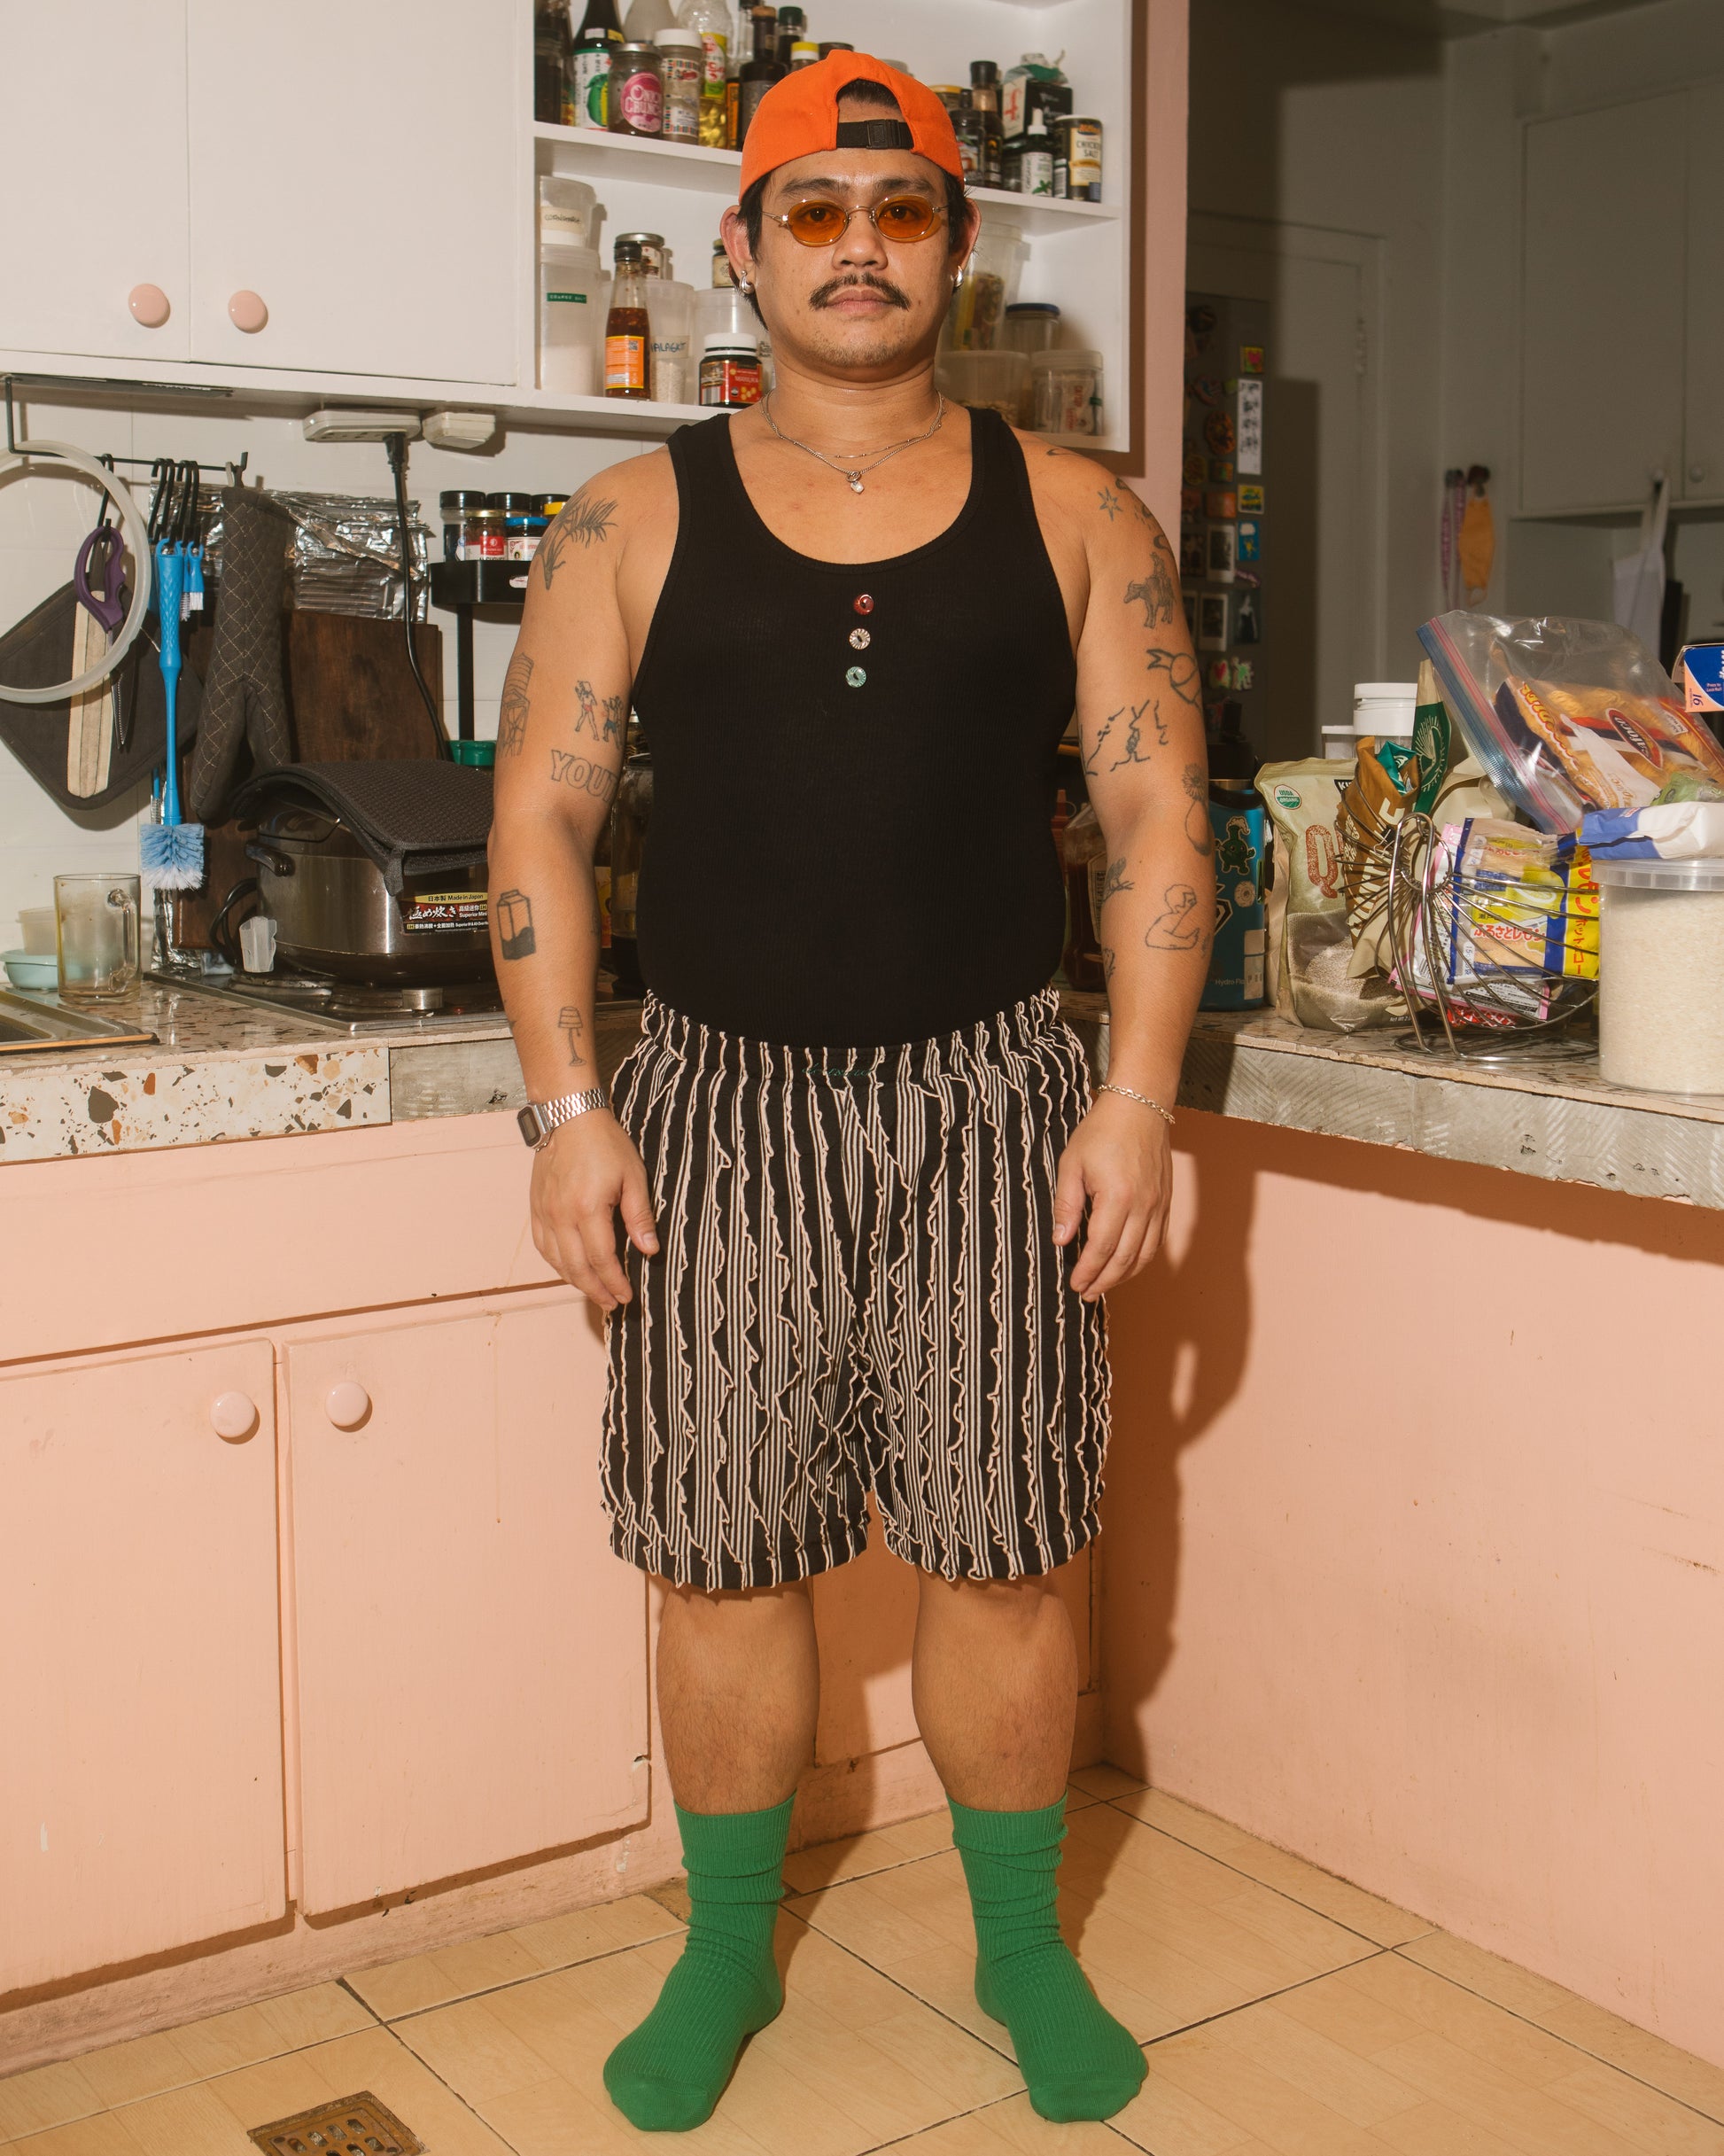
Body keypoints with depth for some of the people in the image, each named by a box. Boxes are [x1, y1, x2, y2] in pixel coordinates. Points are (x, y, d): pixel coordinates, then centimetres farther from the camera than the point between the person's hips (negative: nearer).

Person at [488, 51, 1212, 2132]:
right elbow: (541, 815, 2)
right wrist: (566, 1107, -6)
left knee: (1000, 1554, 6)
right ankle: (727, 1953, 28)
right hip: (719, 1105, 0)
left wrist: (1138, 1093, -6)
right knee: (725, 1558, 7)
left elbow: (1156, 812, 3)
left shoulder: (1072, 514, 5)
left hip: (990, 1102, 0)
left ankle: (1023, 1945, 28)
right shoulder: (633, 522, 4)